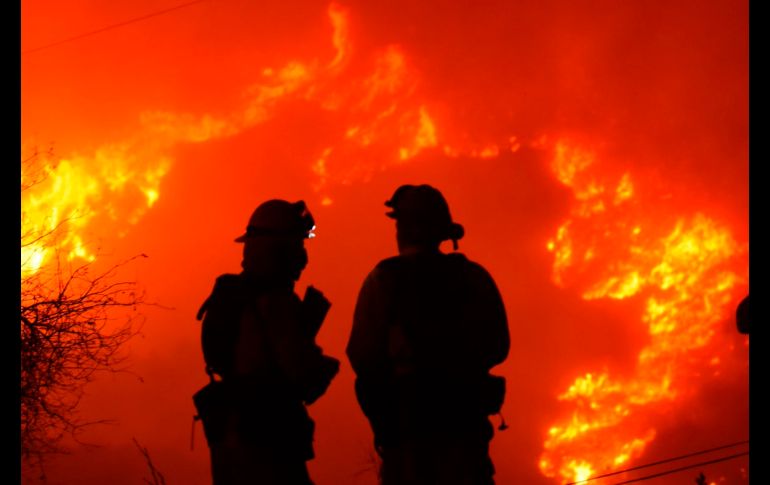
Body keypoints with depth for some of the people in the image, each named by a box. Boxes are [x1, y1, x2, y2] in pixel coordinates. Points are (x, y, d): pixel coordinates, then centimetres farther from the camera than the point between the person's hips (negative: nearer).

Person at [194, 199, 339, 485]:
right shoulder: (276, 301, -15)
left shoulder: (232, 296, 13)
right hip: (264, 437, -9)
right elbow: (304, 372, -21)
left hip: (228, 432, 9)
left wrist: (307, 319, 12)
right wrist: (329, 365, 2)